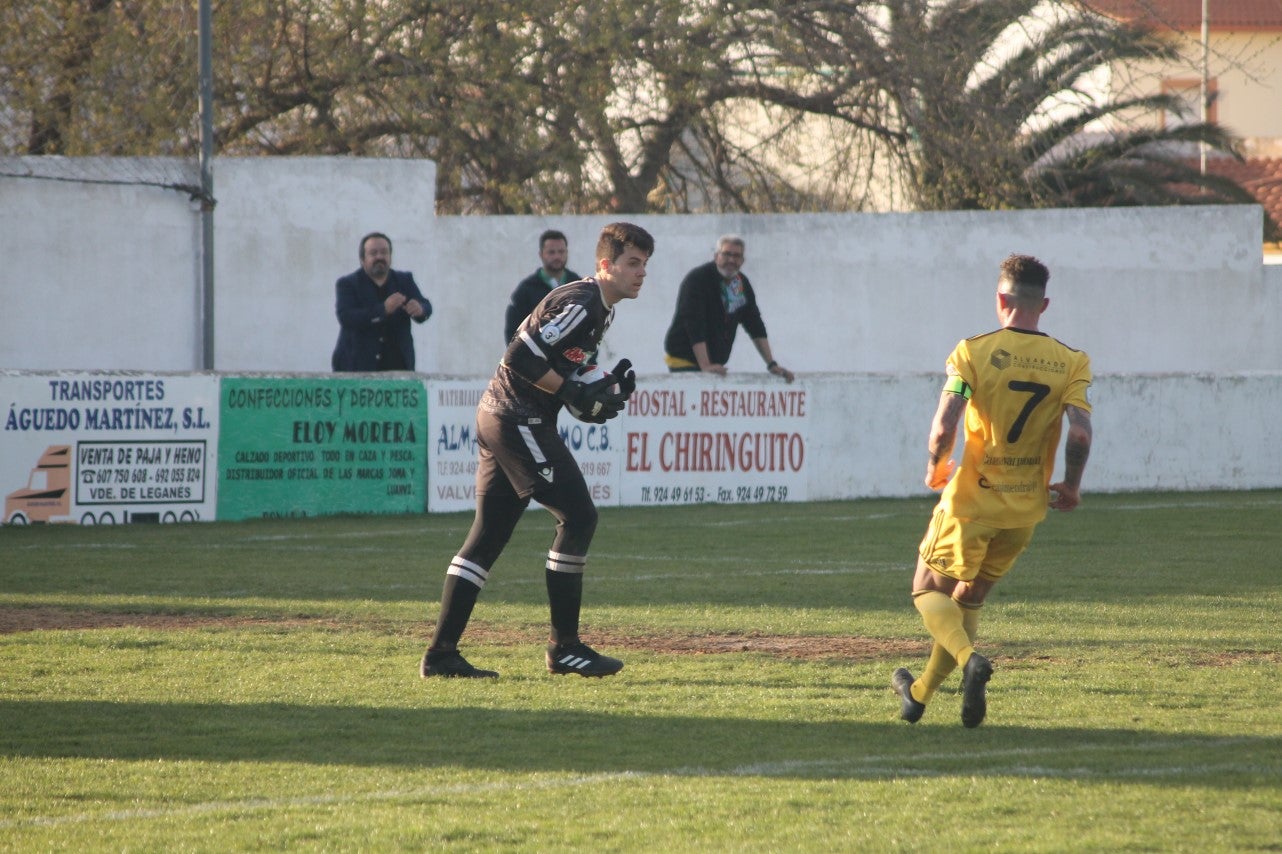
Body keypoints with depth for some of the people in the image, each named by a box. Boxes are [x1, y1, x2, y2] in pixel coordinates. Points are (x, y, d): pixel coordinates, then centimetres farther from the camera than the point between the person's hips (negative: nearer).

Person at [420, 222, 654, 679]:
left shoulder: (601, 310, 16)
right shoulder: (579, 303, -16)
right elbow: (521, 357, -22)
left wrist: (602, 390, 5)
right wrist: (574, 394, -18)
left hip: (498, 417, 11)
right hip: (519, 419, -11)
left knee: (490, 531, 10)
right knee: (577, 516, -9)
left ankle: (441, 653, 10)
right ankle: (564, 646, -3)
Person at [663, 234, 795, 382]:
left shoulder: (742, 284, 7)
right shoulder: (696, 280, -15)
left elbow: (756, 327, 11)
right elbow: (694, 325, -24)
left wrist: (772, 364, 4)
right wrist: (705, 366, -32)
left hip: (715, 362, 7)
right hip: (684, 360, -7)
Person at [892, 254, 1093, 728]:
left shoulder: (973, 352, -10)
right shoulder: (1070, 363, -2)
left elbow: (944, 426, -17)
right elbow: (1080, 431, -13)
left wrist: (935, 466, 2)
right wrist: (1071, 486, 2)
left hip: (972, 499, -4)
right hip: (1027, 507, 4)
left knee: (929, 590, 12)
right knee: (969, 599, 20)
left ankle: (970, 660, -16)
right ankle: (920, 694, 28)